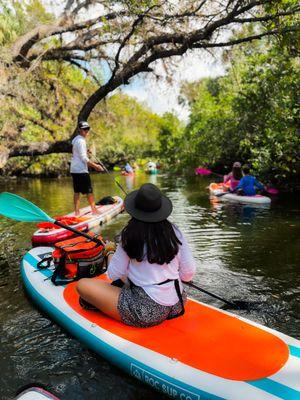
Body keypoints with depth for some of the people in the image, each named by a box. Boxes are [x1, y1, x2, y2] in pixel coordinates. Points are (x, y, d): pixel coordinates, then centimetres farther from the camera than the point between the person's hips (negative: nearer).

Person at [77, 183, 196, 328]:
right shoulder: (174, 231, -2)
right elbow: (189, 274, 1)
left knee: (83, 284, 1)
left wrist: (109, 253, 16)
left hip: (146, 313, -5)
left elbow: (114, 275, -3)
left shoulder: (130, 234, -12)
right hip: (177, 306, 5)